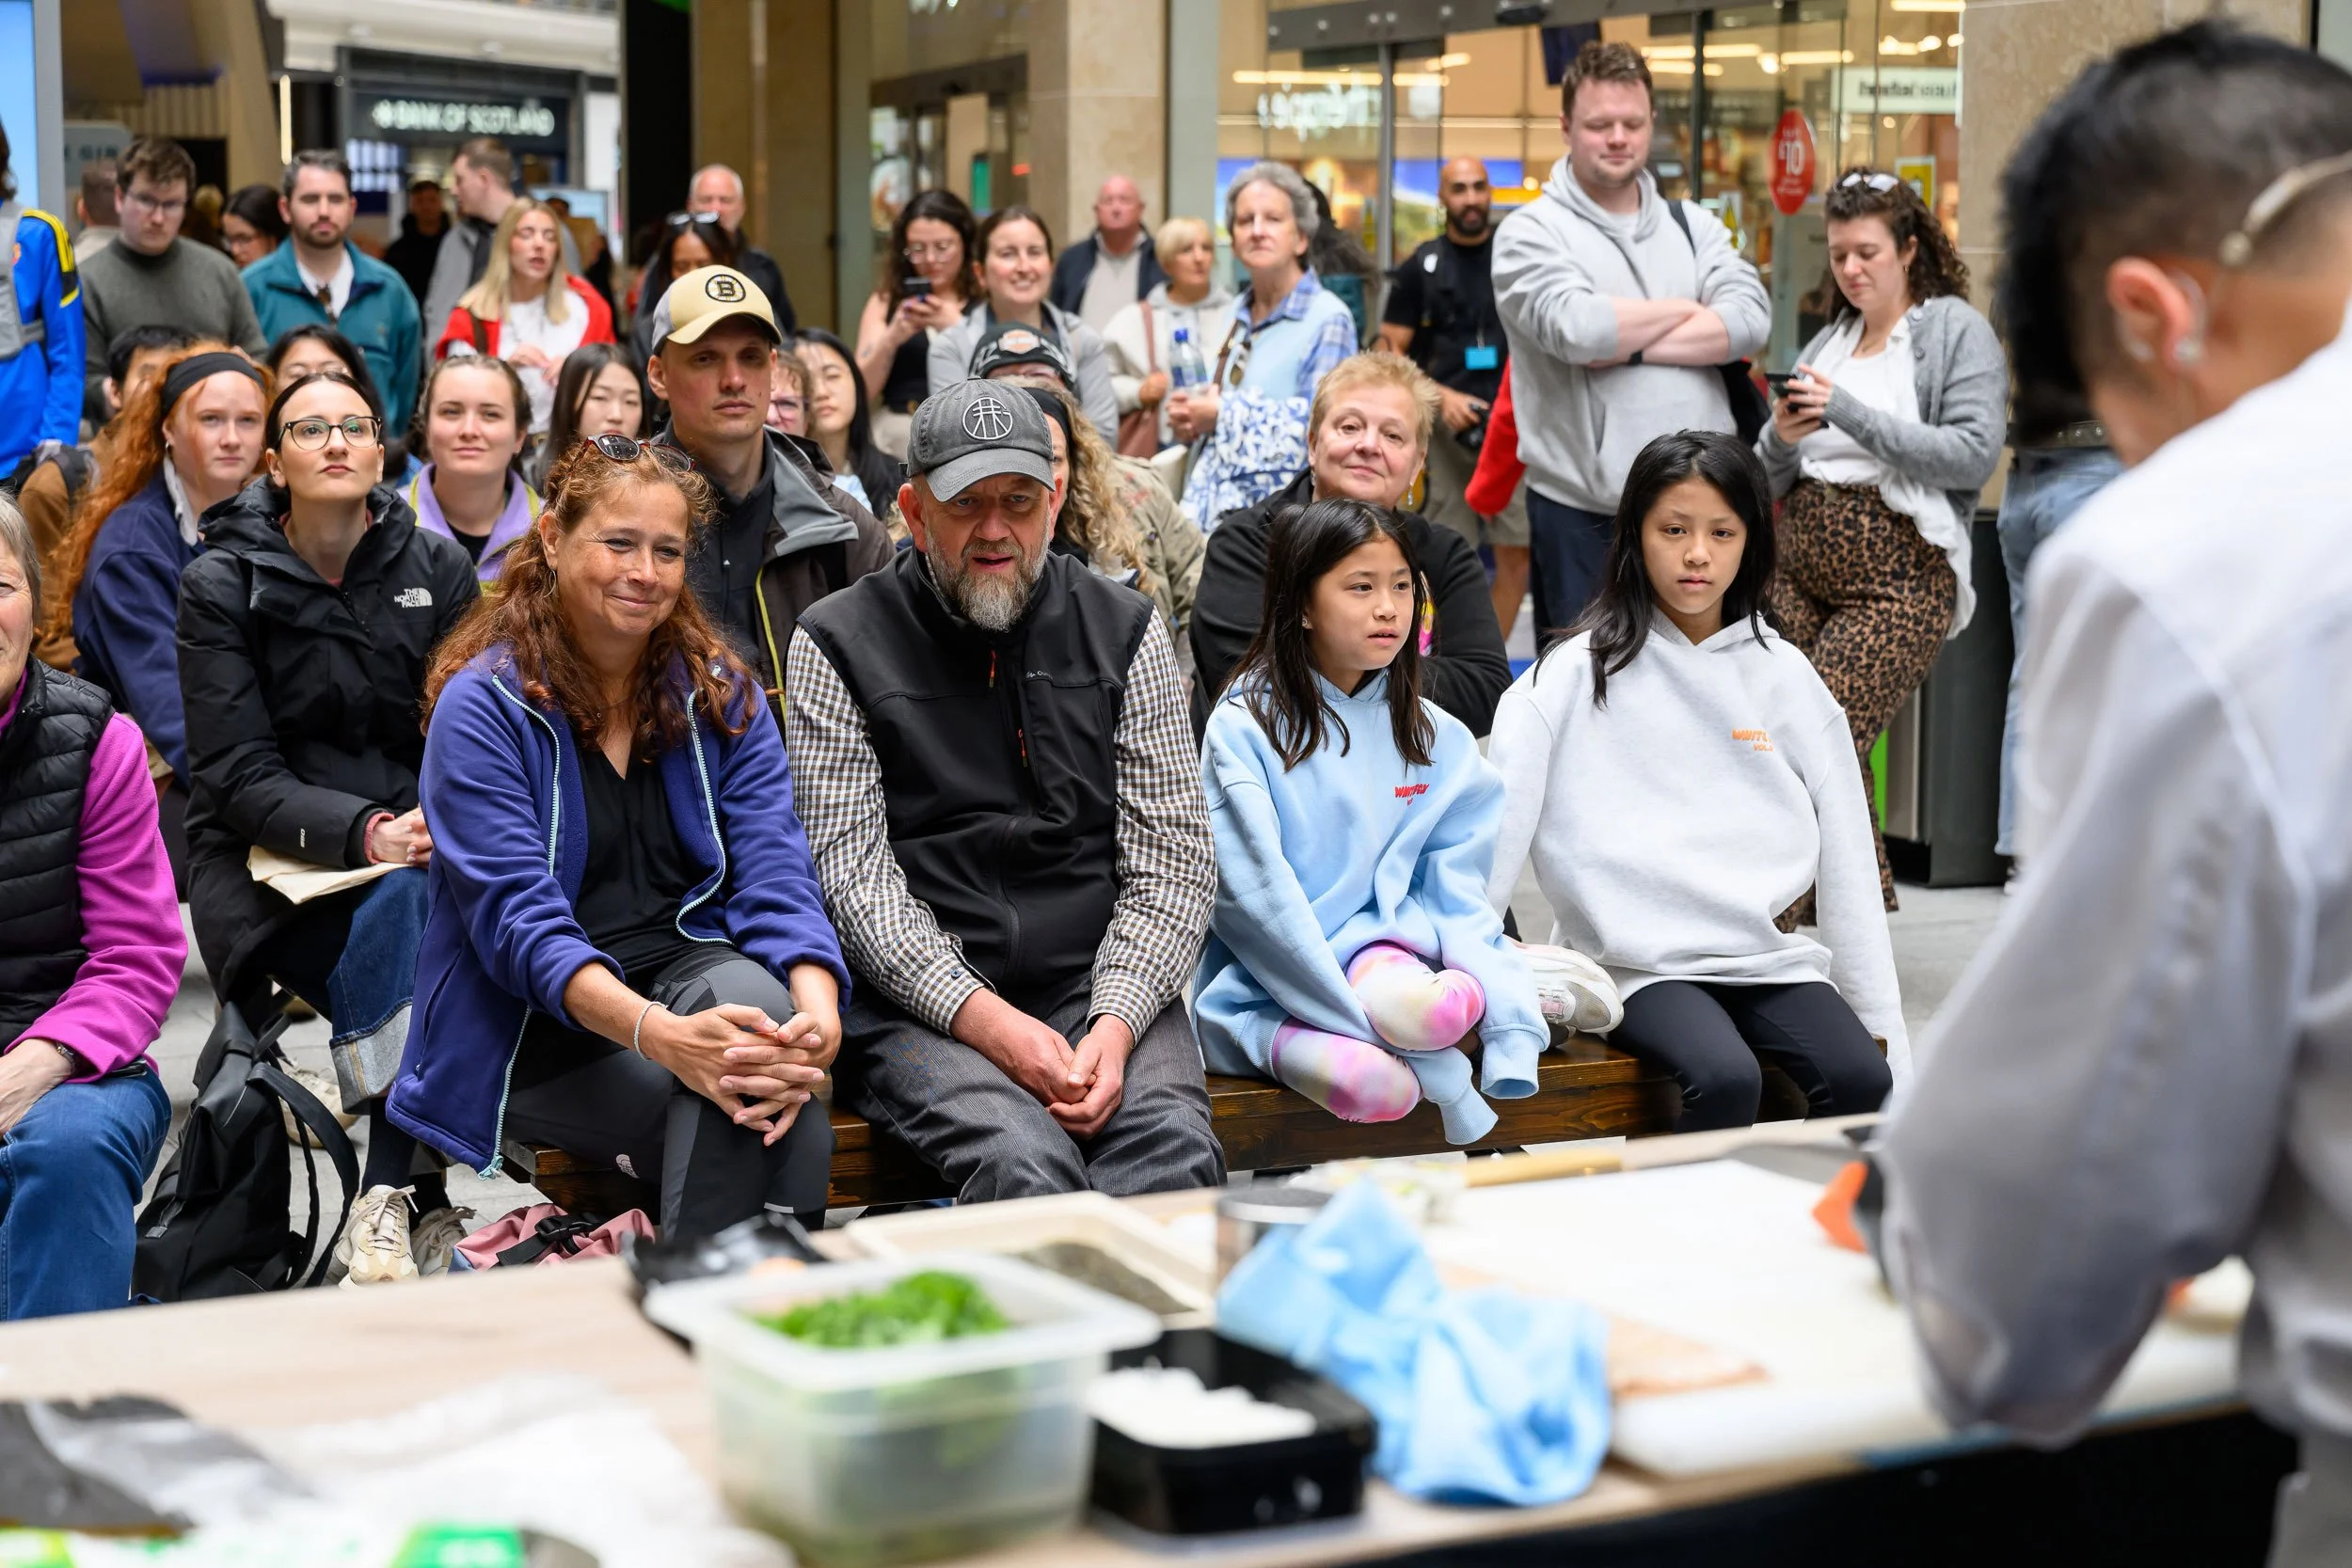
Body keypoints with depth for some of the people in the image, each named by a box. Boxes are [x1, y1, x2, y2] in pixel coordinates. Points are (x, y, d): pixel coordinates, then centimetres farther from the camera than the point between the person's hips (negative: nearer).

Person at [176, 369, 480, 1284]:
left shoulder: (436, 569, 9)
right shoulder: (222, 585, 1)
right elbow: (237, 774, -7)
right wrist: (365, 832, -24)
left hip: (418, 842, 2)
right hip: (267, 866, -2)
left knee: (431, 902, -34)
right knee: (402, 909, -34)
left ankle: (387, 1202, -30)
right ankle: (423, 1199, -31)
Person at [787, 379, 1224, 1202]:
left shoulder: (1124, 630, 10)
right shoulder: (838, 646, 3)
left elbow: (1171, 862, 5)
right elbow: (853, 875, -5)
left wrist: (1115, 1025, -12)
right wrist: (986, 1020, -18)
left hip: (1099, 983, 2)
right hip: (918, 1002, -2)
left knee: (1176, 1155, -29)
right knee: (1025, 1165, -32)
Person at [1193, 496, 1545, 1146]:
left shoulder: (1438, 740, 11)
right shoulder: (1244, 727, -5)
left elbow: (1455, 889, 7)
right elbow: (1254, 897, -12)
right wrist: (1355, 1016, -20)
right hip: (1261, 988, -2)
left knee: (1429, 1008, -36)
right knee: (1375, 1082, -33)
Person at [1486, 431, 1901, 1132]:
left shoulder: (1784, 677, 11)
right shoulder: (1577, 676, 3)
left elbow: (1847, 863, 11)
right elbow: (1494, 834, -2)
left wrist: (1888, 1029, 7)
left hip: (1767, 954, 3)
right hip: (1638, 962, -3)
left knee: (1862, 1079, -23)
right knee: (1726, 1079, -30)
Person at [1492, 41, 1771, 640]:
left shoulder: (1693, 225, 13)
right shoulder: (1532, 231, -1)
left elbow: (1751, 319, -4)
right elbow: (1575, 327, -20)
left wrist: (1626, 344, -13)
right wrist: (1686, 309, -4)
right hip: (1583, 517, -4)